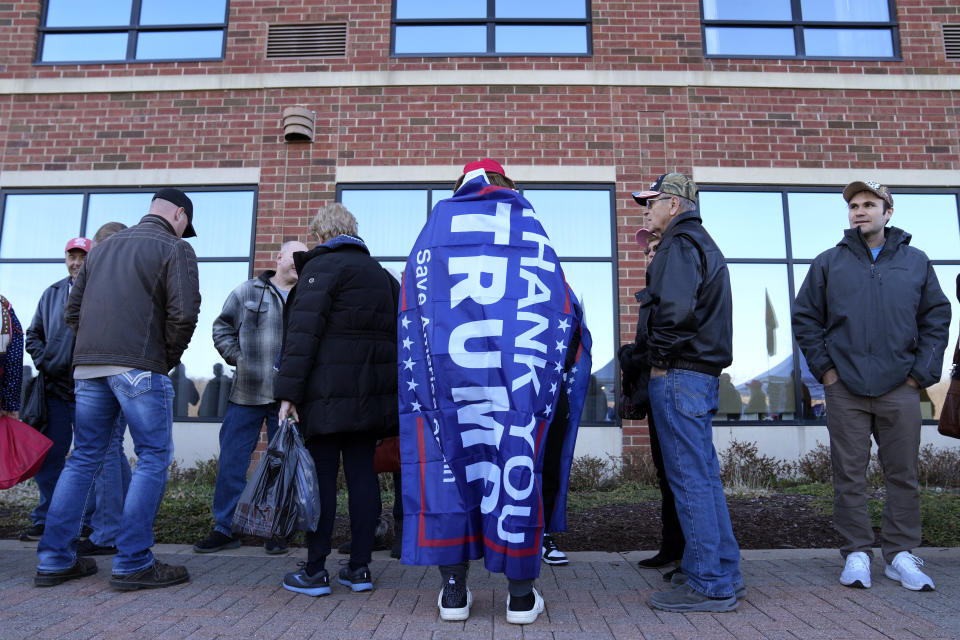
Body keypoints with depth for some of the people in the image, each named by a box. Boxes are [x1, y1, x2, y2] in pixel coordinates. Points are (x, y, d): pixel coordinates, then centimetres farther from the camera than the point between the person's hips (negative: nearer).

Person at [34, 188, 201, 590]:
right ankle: (133, 563, -1)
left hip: (88, 366, 7)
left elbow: (73, 308, 19)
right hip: (140, 367, -7)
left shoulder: (104, 247, 20)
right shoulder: (175, 248, -1)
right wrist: (168, 359, 1)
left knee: (84, 458, 14)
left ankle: (54, 560, 17)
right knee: (153, 459, 0)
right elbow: (183, 313, -12)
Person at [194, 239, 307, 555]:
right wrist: (239, 358, 0)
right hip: (246, 394, 0)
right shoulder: (248, 292, 7)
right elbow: (222, 327, 12)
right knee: (231, 461, 4)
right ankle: (225, 528, 17)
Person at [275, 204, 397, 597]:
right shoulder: (381, 273, 18)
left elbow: (303, 332, -14)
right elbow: (394, 333, 17)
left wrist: (289, 391, -15)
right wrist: (389, 392, 18)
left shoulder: (322, 266, -4)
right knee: (361, 473, 8)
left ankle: (315, 572, 8)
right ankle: (360, 569, 14)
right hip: (371, 393, 6)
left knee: (321, 475, 0)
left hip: (328, 391, -6)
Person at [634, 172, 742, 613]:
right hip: (704, 373, 10)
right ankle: (723, 572, 24)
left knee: (689, 478, -5)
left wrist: (660, 357, -13)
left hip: (680, 375, -10)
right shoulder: (703, 243, 23)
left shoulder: (679, 245, -10)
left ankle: (709, 585, 3)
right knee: (704, 474, 15)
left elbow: (675, 308, -26)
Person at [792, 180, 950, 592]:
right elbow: (805, 318, 6)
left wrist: (922, 371, -1)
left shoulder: (916, 262, 10)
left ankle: (901, 554, 19)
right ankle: (856, 554, 13)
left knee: (903, 474, 7)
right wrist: (824, 367, -2)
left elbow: (937, 318, 9)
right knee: (849, 475, 3)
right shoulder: (828, 263, 7)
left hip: (900, 388, 1)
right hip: (845, 389, -1)